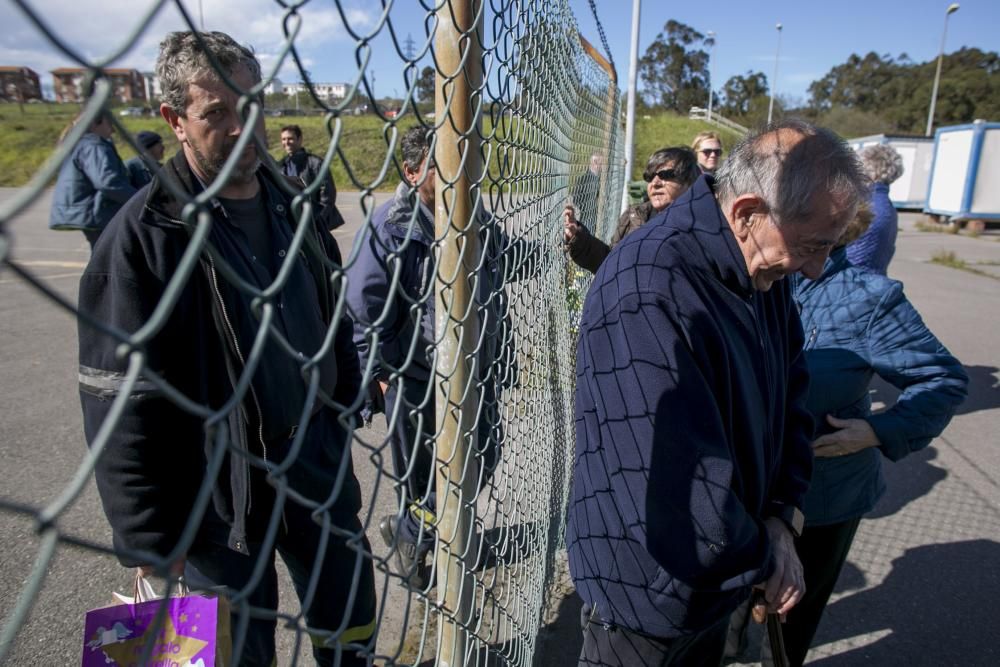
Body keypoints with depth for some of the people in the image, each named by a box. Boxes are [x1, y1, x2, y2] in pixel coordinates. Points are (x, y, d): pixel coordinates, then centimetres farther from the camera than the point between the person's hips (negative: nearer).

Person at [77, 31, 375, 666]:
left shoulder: (294, 208, 2)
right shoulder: (144, 235, -16)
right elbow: (121, 404, -16)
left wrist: (347, 413, 14)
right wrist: (151, 540, -13)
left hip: (320, 466, 5)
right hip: (219, 495, -5)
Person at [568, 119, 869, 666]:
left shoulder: (762, 271, -6)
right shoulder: (647, 296, -35)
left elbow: (789, 395, 6)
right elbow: (687, 516, -35)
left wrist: (782, 515, -5)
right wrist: (765, 559, -15)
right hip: (647, 597, -7)